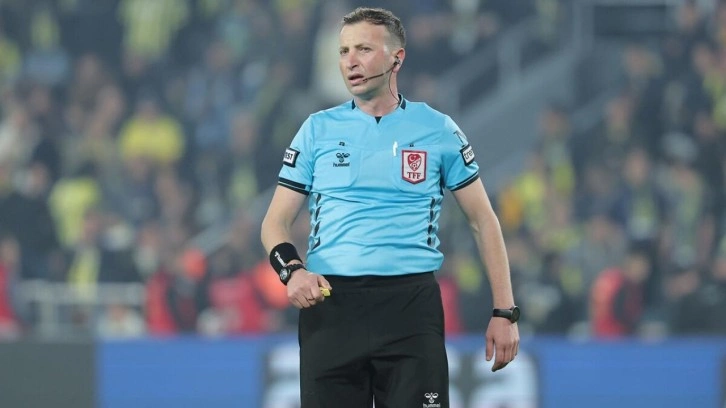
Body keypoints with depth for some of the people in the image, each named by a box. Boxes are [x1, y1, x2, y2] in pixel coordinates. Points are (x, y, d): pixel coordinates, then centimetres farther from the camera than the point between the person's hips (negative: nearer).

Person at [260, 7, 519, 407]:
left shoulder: (437, 130, 7)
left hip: (411, 303, -1)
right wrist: (291, 269, -13)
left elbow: (482, 219, 10)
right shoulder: (318, 129, 9)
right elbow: (276, 221, 10)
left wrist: (504, 312, 3)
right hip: (329, 304, 1)